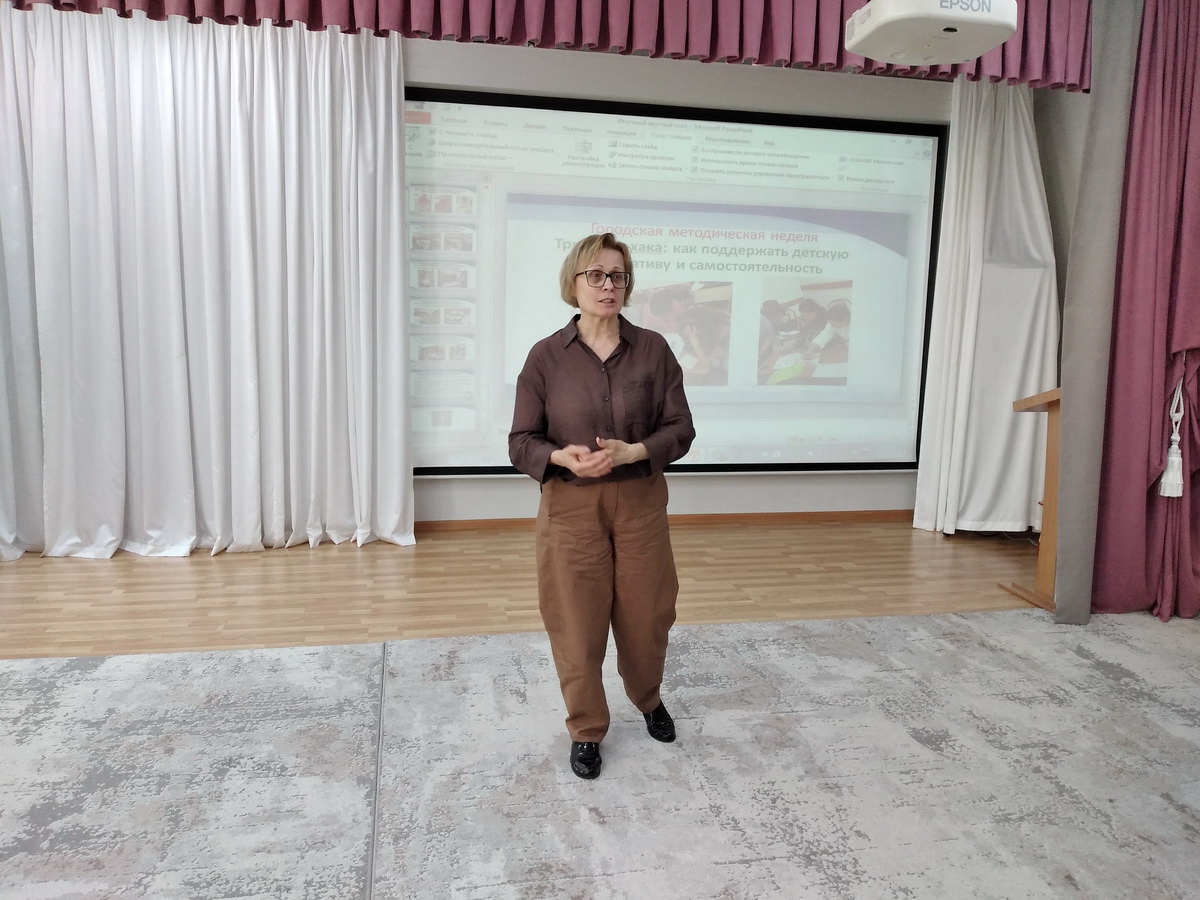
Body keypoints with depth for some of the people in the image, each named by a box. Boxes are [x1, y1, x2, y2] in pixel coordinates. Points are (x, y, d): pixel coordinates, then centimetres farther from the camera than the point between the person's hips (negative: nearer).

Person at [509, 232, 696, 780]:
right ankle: (586, 731, 29)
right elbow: (521, 442, -3)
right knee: (576, 623, 6)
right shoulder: (547, 356, -4)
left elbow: (680, 428, -1)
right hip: (570, 506, -1)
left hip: (640, 502, 2)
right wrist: (561, 456, -24)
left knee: (646, 616, 13)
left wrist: (632, 452, -19)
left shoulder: (653, 349, -1)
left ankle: (649, 700, 44)